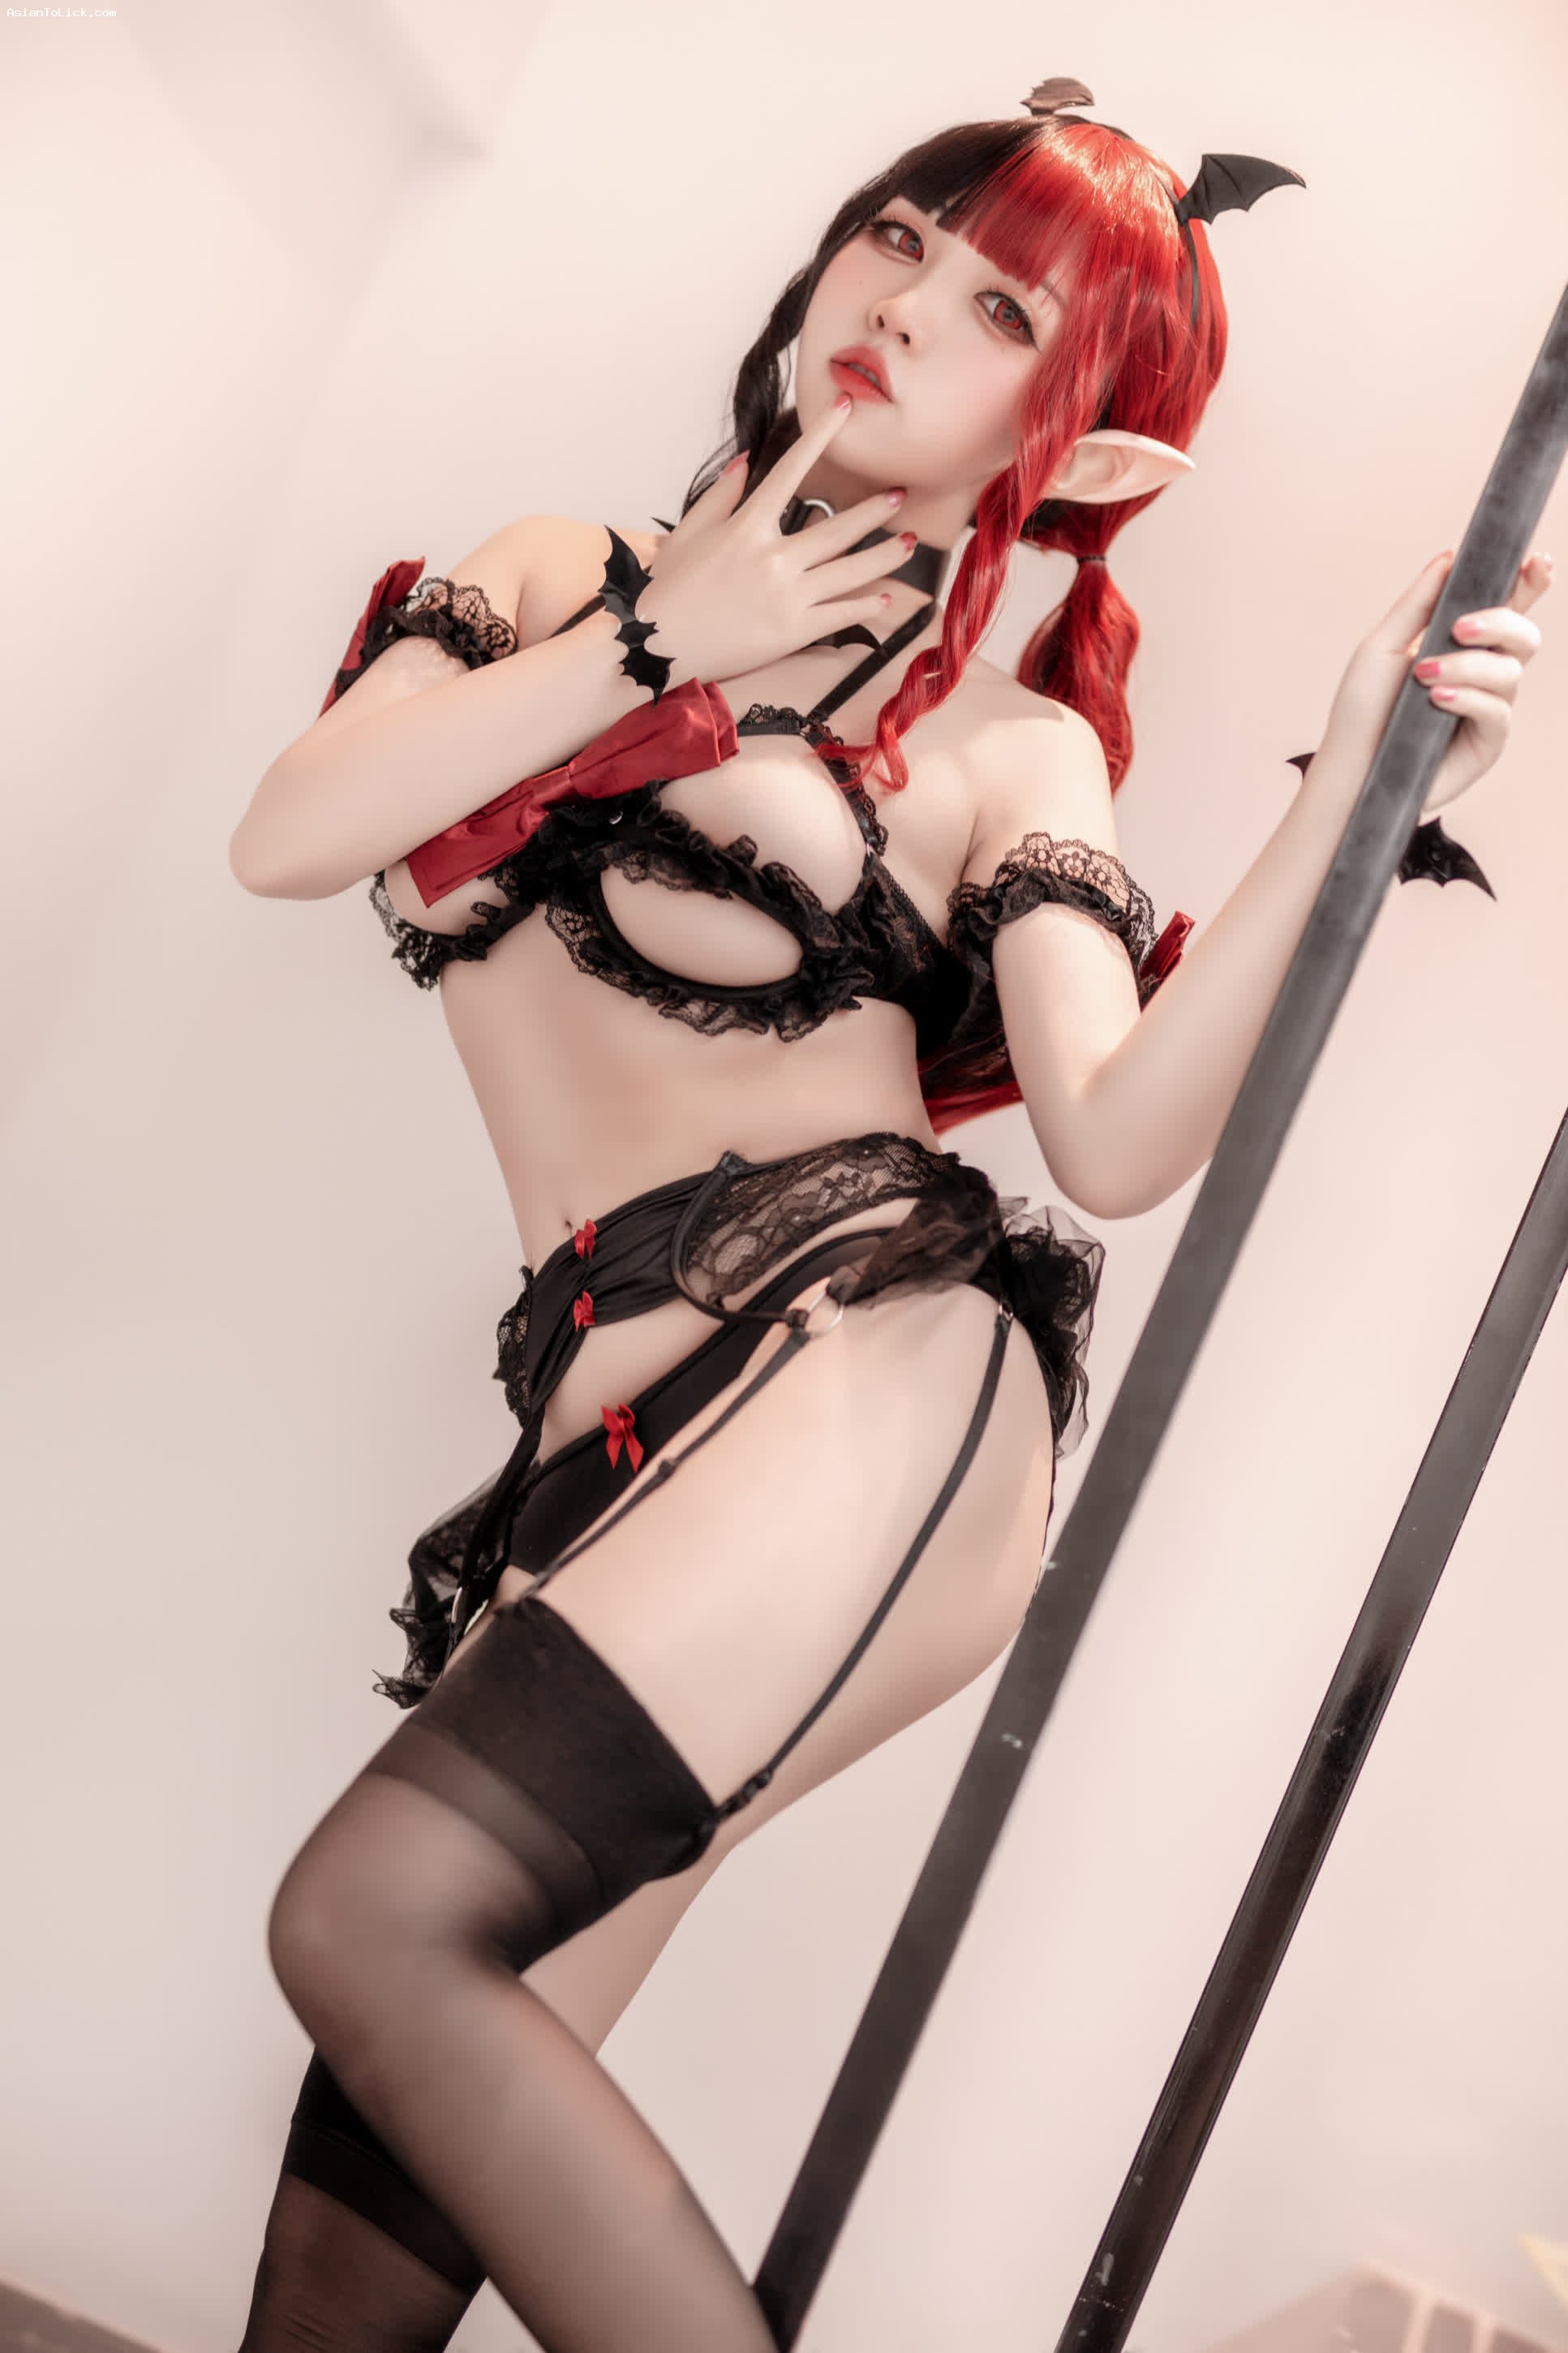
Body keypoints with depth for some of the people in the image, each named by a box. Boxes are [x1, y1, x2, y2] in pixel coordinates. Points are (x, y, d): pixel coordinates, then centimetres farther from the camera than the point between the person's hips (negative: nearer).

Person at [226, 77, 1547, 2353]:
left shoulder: (1009, 749, 7)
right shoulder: (559, 580, 19)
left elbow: (1117, 1143, -8)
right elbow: (291, 836, 3)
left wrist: (1360, 785, -17)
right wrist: (659, 643, 2)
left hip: (872, 1358, -4)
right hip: (620, 1433, 4)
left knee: (378, 1921, -21)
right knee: (387, 2137, 2)